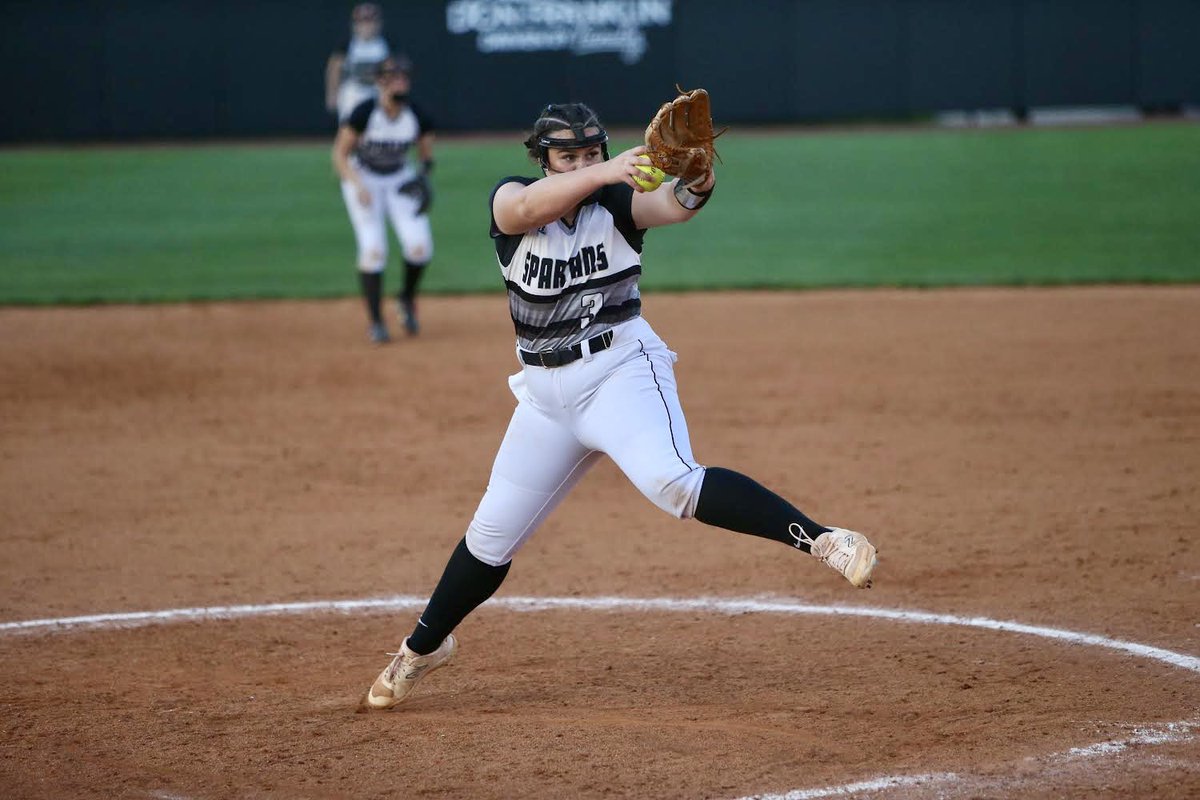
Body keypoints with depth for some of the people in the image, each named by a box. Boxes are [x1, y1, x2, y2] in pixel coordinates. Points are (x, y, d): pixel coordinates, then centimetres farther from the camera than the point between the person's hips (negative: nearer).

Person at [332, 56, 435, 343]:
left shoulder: (417, 117, -15)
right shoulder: (364, 113, -23)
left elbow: (426, 156, 1)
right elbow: (340, 154, -17)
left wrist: (424, 174, -21)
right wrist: (357, 185, -32)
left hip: (400, 179, 2)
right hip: (362, 177, -2)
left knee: (420, 246, -15)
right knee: (373, 249, -15)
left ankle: (407, 297, 15)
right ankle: (376, 322, -2)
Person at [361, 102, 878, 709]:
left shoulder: (617, 202, -5)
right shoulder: (509, 200, -3)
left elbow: (671, 205, -26)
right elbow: (529, 208, -28)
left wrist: (697, 182, -51)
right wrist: (604, 174, -46)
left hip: (621, 372, -3)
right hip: (546, 393, 3)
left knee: (672, 481, -31)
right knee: (491, 533, 13)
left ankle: (822, 540, -38)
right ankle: (423, 647, 33)